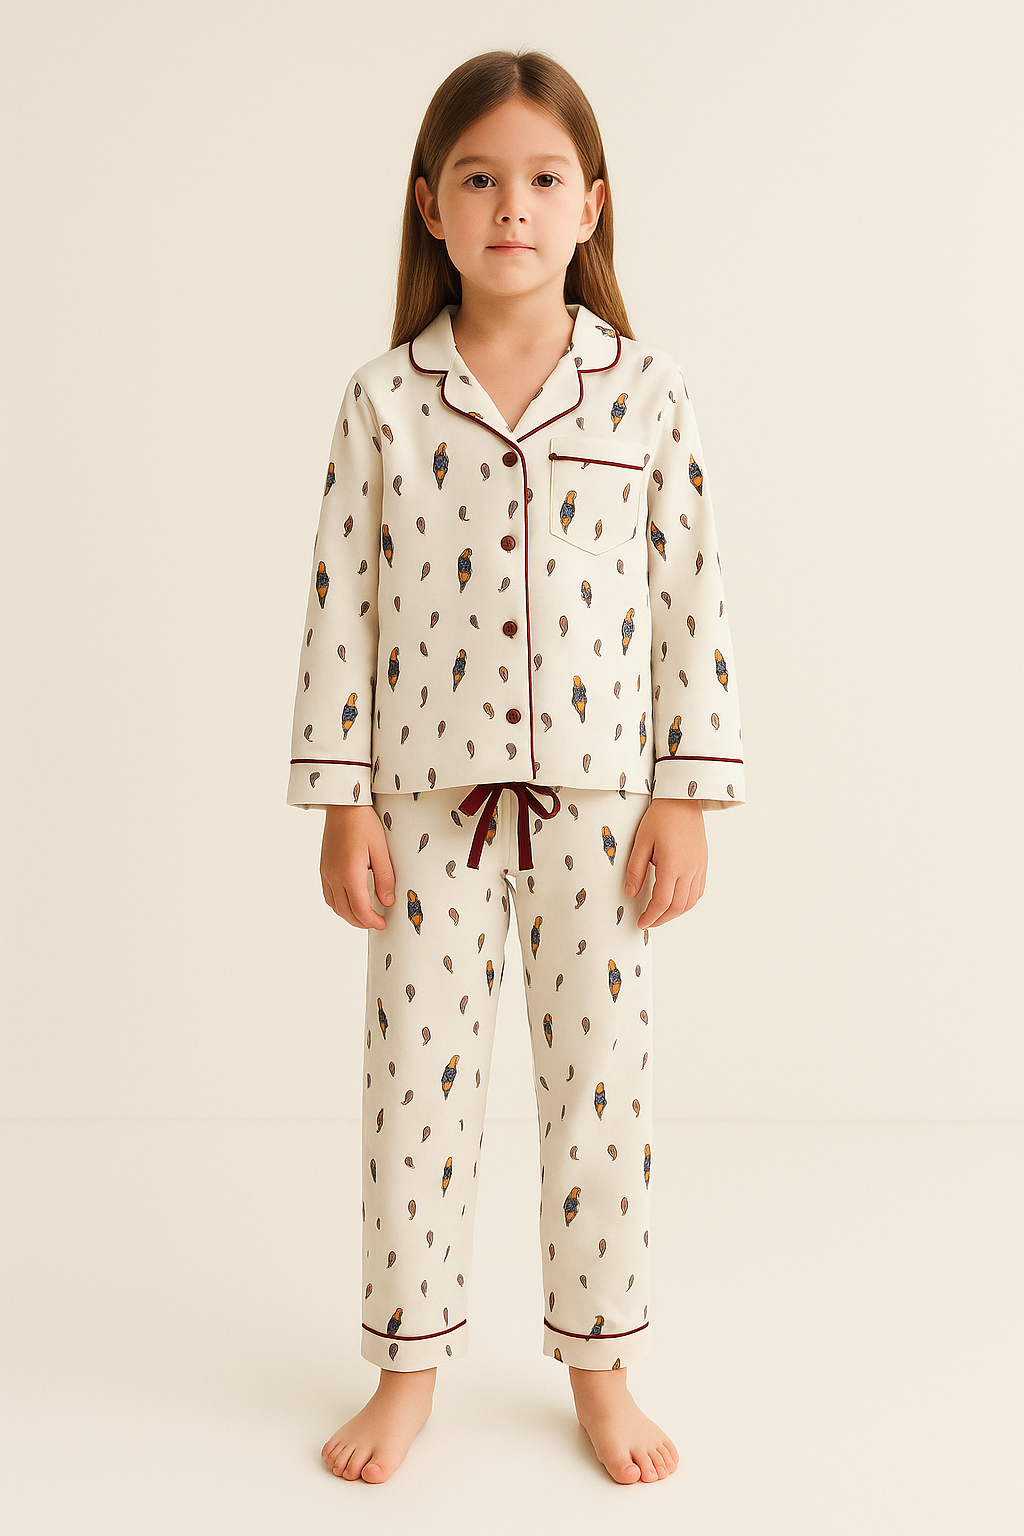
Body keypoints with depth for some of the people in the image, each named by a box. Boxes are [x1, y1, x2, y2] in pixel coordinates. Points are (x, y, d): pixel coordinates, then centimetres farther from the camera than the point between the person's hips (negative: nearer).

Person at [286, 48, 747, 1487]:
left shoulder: (649, 392, 0)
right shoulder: (386, 398, 0)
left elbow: (693, 602, 0)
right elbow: (341, 604, 0)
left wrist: (689, 798, -3)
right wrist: (339, 802, -4)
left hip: (596, 789, 0)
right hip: (427, 793, 0)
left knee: (602, 1072, 8)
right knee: (418, 1071, 7)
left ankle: (602, 1369, 25)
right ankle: (409, 1366, 25)